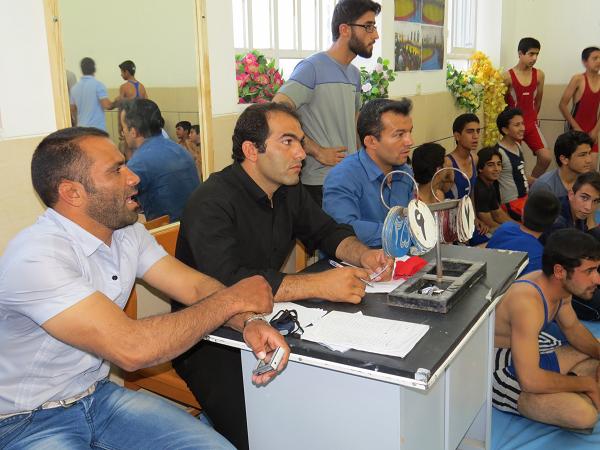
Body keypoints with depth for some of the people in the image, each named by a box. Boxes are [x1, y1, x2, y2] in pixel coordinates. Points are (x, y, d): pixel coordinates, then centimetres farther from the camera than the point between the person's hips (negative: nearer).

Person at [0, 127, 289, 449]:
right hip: (26, 422, -6)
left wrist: (248, 321, -24)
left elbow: (195, 285, -2)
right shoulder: (35, 257, -27)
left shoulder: (128, 233, -1)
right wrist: (232, 299, -23)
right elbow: (131, 349, -33)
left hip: (98, 395, 7)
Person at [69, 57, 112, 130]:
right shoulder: (98, 85, -9)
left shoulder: (74, 88, 8)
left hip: (82, 128, 6)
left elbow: (73, 109, 16)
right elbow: (106, 105, -17)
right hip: (98, 128, -5)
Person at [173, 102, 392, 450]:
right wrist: (319, 285, -35)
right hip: (209, 340, -7)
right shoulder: (212, 203, -20)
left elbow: (327, 231, 15)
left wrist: (362, 255, -8)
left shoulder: (290, 190, 6)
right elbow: (229, 283, -32)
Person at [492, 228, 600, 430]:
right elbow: (530, 380, -35)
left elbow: (572, 327, 15)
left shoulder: (559, 285, -6)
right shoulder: (527, 301, -34)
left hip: (531, 351, 9)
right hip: (503, 371, -9)